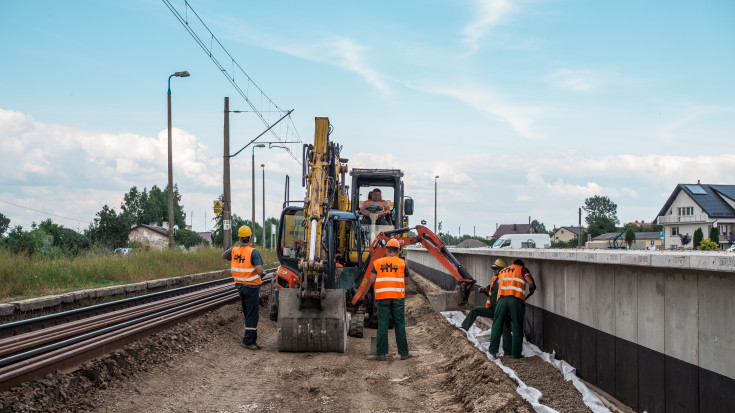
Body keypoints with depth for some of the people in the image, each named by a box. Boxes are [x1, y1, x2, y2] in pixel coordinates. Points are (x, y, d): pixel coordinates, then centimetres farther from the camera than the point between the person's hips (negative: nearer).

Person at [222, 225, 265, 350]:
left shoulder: (234, 250, 0)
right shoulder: (253, 252, -18)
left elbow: (224, 256, 23)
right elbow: (259, 271, -26)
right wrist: (260, 268, -3)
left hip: (240, 286, 7)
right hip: (251, 287, -7)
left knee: (248, 314, 16)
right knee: (252, 315, -1)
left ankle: (253, 339, 22)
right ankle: (247, 341, -3)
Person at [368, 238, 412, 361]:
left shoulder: (378, 262, 5)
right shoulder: (402, 263, 4)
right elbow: (405, 282, 8)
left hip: (382, 297, 0)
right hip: (398, 296, 0)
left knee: (382, 325, 1)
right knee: (400, 325, 4)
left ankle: (381, 353, 0)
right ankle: (404, 353, 8)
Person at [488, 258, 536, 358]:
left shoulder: (501, 272, 29)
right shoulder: (522, 269, 14)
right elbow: (530, 282, -1)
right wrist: (532, 289, 19)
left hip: (502, 298, 3)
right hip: (516, 299, -3)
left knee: (497, 324, 9)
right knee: (517, 327, 4)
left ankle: (493, 350, 6)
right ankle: (516, 353, 4)